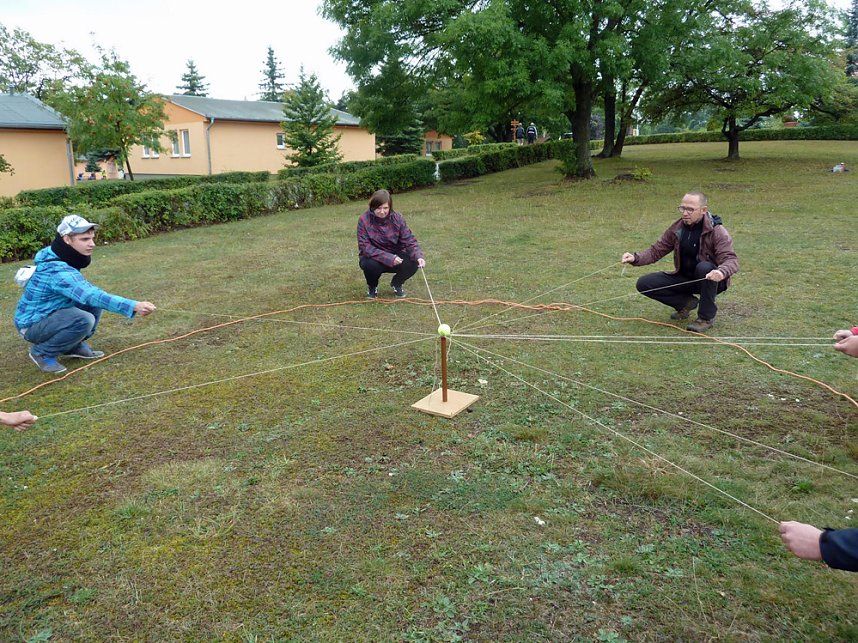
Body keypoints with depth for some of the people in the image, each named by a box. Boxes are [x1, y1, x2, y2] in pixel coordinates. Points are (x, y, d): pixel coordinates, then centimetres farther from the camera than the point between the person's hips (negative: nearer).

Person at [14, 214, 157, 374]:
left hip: (51, 313, 9)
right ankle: (42, 352, -7)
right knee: (84, 320, -31)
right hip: (32, 324, -9)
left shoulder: (59, 258, -3)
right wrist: (134, 306, -47)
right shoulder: (57, 270, -31)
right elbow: (92, 295, -40)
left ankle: (74, 346, 10)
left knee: (95, 301, -2)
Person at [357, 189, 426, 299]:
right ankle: (372, 287, 2)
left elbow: (409, 241, -14)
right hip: (374, 258, -2)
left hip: (395, 256, 2)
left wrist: (418, 256, -35)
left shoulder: (397, 218, -11)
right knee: (370, 264, -36)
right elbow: (364, 247, -23)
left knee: (413, 263, -26)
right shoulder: (364, 220, -18)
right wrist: (389, 258, -34)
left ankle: (396, 284, 9)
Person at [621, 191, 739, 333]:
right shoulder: (677, 227, -3)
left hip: (710, 279, -4)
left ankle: (707, 317, -19)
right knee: (644, 283, -12)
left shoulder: (716, 231, -18)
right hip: (684, 278, 4)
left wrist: (721, 272, -51)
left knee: (704, 267, -39)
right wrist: (635, 258, -21)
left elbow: (731, 259, -26)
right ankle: (686, 302, 6)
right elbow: (656, 250, -1)